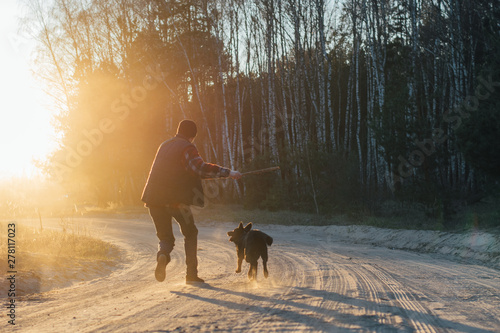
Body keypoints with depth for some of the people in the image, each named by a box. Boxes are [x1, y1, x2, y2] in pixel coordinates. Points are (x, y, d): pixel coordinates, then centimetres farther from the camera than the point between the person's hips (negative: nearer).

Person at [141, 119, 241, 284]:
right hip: (175, 199, -5)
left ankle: (163, 254, -21)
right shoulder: (187, 147, -4)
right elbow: (201, 168, -19)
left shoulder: (165, 145, 20)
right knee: (190, 233, 15)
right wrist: (228, 172, -14)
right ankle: (191, 274, 8)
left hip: (154, 199, 5)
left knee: (165, 237, 14)